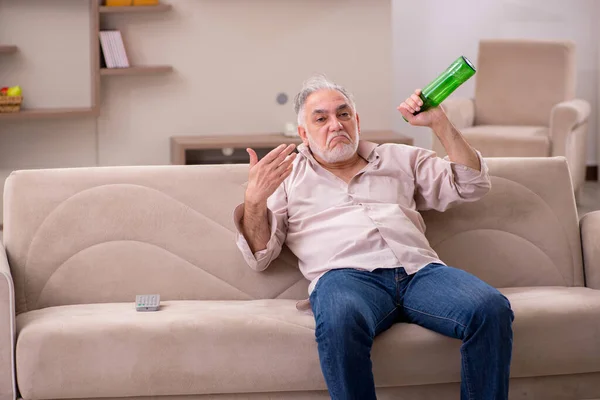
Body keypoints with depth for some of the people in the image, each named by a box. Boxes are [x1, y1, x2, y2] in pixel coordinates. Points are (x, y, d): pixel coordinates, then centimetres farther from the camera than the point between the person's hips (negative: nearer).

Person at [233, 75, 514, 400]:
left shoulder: (400, 159, 29)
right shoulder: (286, 174, 22)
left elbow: (471, 186, 23)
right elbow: (259, 256, 13)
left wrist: (439, 123, 13)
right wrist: (254, 199, -7)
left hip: (420, 269, 3)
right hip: (346, 274, -3)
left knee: (491, 309, -28)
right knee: (339, 322, -41)